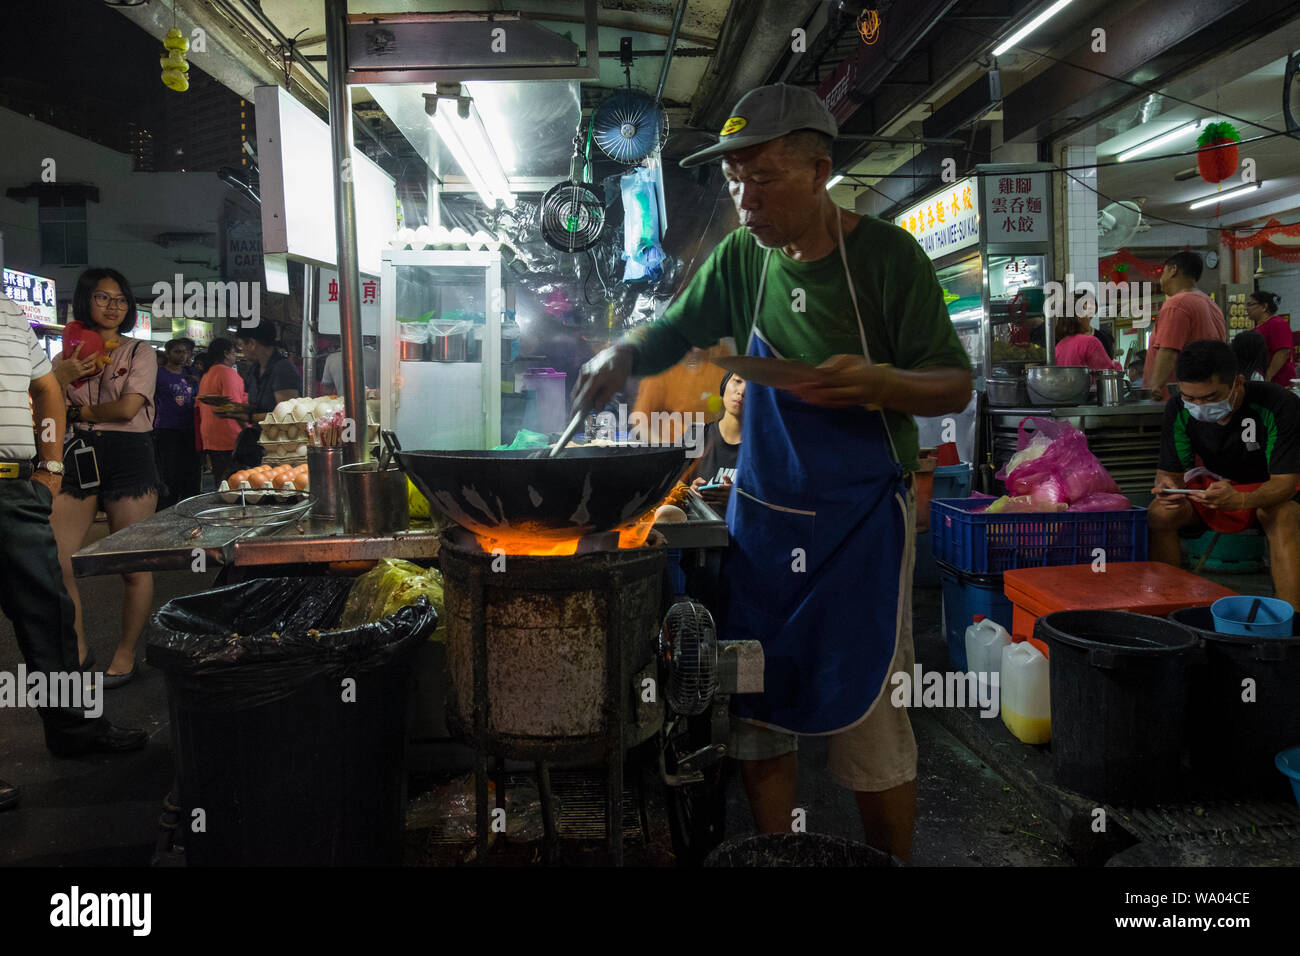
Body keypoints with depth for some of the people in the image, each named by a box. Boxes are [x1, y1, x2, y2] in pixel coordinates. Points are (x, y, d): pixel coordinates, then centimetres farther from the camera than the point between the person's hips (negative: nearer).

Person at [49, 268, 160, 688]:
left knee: (134, 566, -1)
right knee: (54, 562, -3)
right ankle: (78, 653, 12)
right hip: (79, 458, 4)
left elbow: (128, 407, -9)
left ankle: (125, 654, 15)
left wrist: (80, 409, 2)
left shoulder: (139, 351, 4)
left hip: (129, 456, -4)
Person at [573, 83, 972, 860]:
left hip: (861, 518, -4)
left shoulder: (886, 254, -9)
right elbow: (673, 333, 17)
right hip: (761, 513, 4)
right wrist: (623, 353, -4)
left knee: (869, 722, 3)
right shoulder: (741, 259, 3)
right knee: (756, 710, 11)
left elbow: (955, 386, -7)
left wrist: (878, 382, -27)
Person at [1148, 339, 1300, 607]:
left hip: (1266, 493, -3)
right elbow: (1170, 471, -10)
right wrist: (1167, 486, -37)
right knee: (1158, 514, -24)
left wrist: (1240, 500, -49)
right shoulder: (1178, 410, -13)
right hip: (1213, 488, 3)